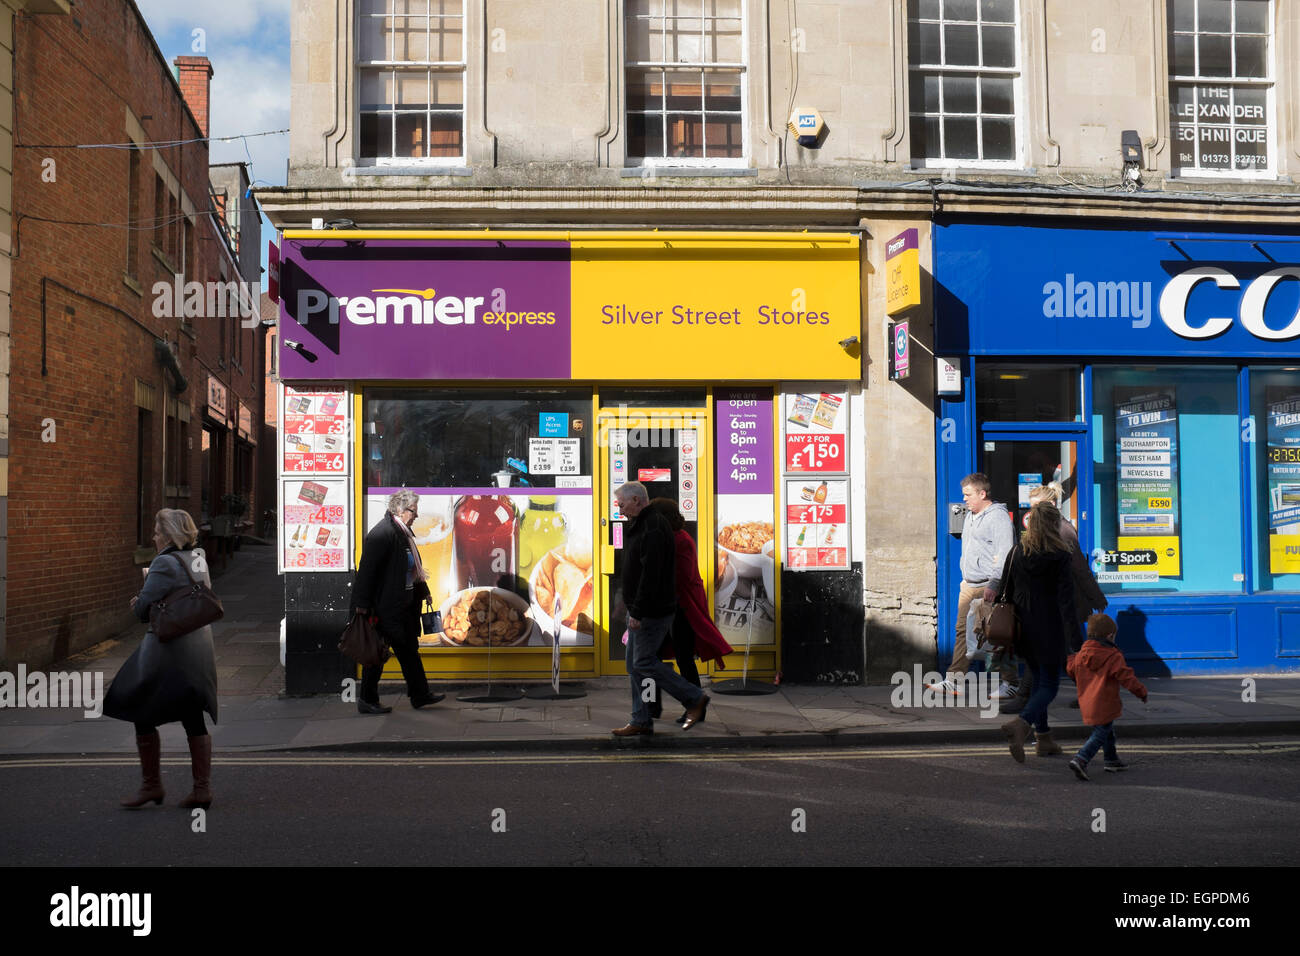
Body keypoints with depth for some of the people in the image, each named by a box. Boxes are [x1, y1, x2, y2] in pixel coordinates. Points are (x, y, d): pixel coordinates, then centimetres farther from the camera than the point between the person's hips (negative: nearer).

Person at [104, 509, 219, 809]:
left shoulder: (165, 563, -15)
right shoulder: (199, 560, 10)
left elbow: (143, 608, -17)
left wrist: (139, 604, 6)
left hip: (168, 651, -8)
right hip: (200, 647, 8)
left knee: (144, 717, 8)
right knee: (195, 723, 10)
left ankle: (151, 785, 15)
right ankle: (202, 790, 12)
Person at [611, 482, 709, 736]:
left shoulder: (653, 528, -18)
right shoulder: (641, 525, 16)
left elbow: (650, 574, -25)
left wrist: (637, 612, -24)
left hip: (652, 611, -11)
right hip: (641, 609, 11)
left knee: (643, 663, -8)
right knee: (635, 664, 11)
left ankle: (695, 699, 3)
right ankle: (641, 720, 16)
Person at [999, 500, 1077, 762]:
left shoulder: (1016, 552, 2)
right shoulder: (1060, 556, -11)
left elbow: (1007, 591, 7)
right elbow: (1065, 595, -15)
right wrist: (1069, 628, -12)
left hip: (1024, 628, 5)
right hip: (1049, 629, -5)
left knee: (1039, 682, 18)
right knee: (1049, 684, 1)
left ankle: (1044, 739, 21)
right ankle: (1021, 723, -23)